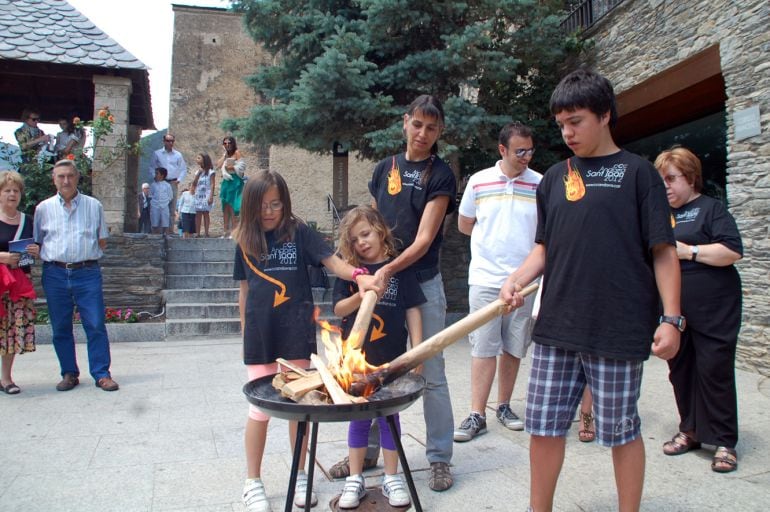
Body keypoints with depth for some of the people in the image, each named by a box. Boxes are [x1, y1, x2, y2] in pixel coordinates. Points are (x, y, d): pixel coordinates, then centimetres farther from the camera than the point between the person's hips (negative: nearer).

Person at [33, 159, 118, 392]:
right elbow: (36, 244, 13)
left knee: (96, 325, -5)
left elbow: (102, 242, 11)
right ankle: (69, 373, 19)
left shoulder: (94, 205, 8)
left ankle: (101, 374, 3)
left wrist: (85, 255, -1)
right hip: (55, 274, 2)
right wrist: (52, 258, 1)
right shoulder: (43, 208, 10)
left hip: (87, 272, -1)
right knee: (60, 328, 7)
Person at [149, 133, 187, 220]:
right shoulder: (156, 153, 7)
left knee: (172, 206, 2)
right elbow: (152, 168, 6)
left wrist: (179, 180, -1)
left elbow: (183, 169, 11)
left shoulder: (178, 155, 10)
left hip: (173, 183, 2)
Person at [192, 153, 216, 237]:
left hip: (206, 195, -5)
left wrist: (211, 196, -15)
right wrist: (199, 173, -4)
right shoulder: (197, 172, 14)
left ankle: (206, 233, 0)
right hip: (198, 195, 5)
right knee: (198, 214, 3)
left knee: (205, 213, -4)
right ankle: (197, 233, 6)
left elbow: (212, 185, -7)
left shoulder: (210, 172, -3)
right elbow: (194, 183, 5)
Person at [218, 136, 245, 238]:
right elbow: (218, 165, 6)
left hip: (235, 181, -7)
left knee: (232, 207, -10)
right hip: (226, 181, 7)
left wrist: (230, 167, -4)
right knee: (225, 207, 6)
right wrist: (225, 155, 5)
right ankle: (226, 231, 9)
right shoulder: (225, 154, 19)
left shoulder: (237, 152, -1)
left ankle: (234, 231, -9)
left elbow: (241, 167, -11)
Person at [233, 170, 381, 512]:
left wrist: (358, 275, -32)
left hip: (296, 333, -1)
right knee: (260, 409, 7)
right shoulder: (245, 241, 5)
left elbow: (331, 261, -13)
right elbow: (244, 290, 11)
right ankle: (253, 484, 25)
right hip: (260, 336, 1)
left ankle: (299, 477, 29)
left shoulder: (299, 233, -2)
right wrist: (245, 334, 11)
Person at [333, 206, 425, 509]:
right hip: (355, 359, 1)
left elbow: (412, 311, -1)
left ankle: (391, 479, 25)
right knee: (359, 417, 12)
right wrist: (362, 295, -17)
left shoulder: (399, 268, -2)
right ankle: (355, 480, 25)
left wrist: (417, 349, -6)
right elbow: (339, 309, 0)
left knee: (389, 415, 10)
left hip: (391, 359, -1)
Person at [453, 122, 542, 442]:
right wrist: (492, 238, 5)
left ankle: (504, 407, 26)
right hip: (485, 279, -1)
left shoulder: (541, 184, 2)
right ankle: (476, 416, 6)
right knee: (483, 348, 0)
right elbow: (463, 224, 13)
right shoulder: (479, 182, 3)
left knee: (513, 348, 11)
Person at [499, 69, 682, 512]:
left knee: (621, 430, 9)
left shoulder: (637, 172, 0)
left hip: (618, 330, -4)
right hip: (556, 327, 4)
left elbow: (663, 251, -2)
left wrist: (671, 318, -9)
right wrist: (518, 278, -3)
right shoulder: (555, 177, 12)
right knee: (544, 426, 10)